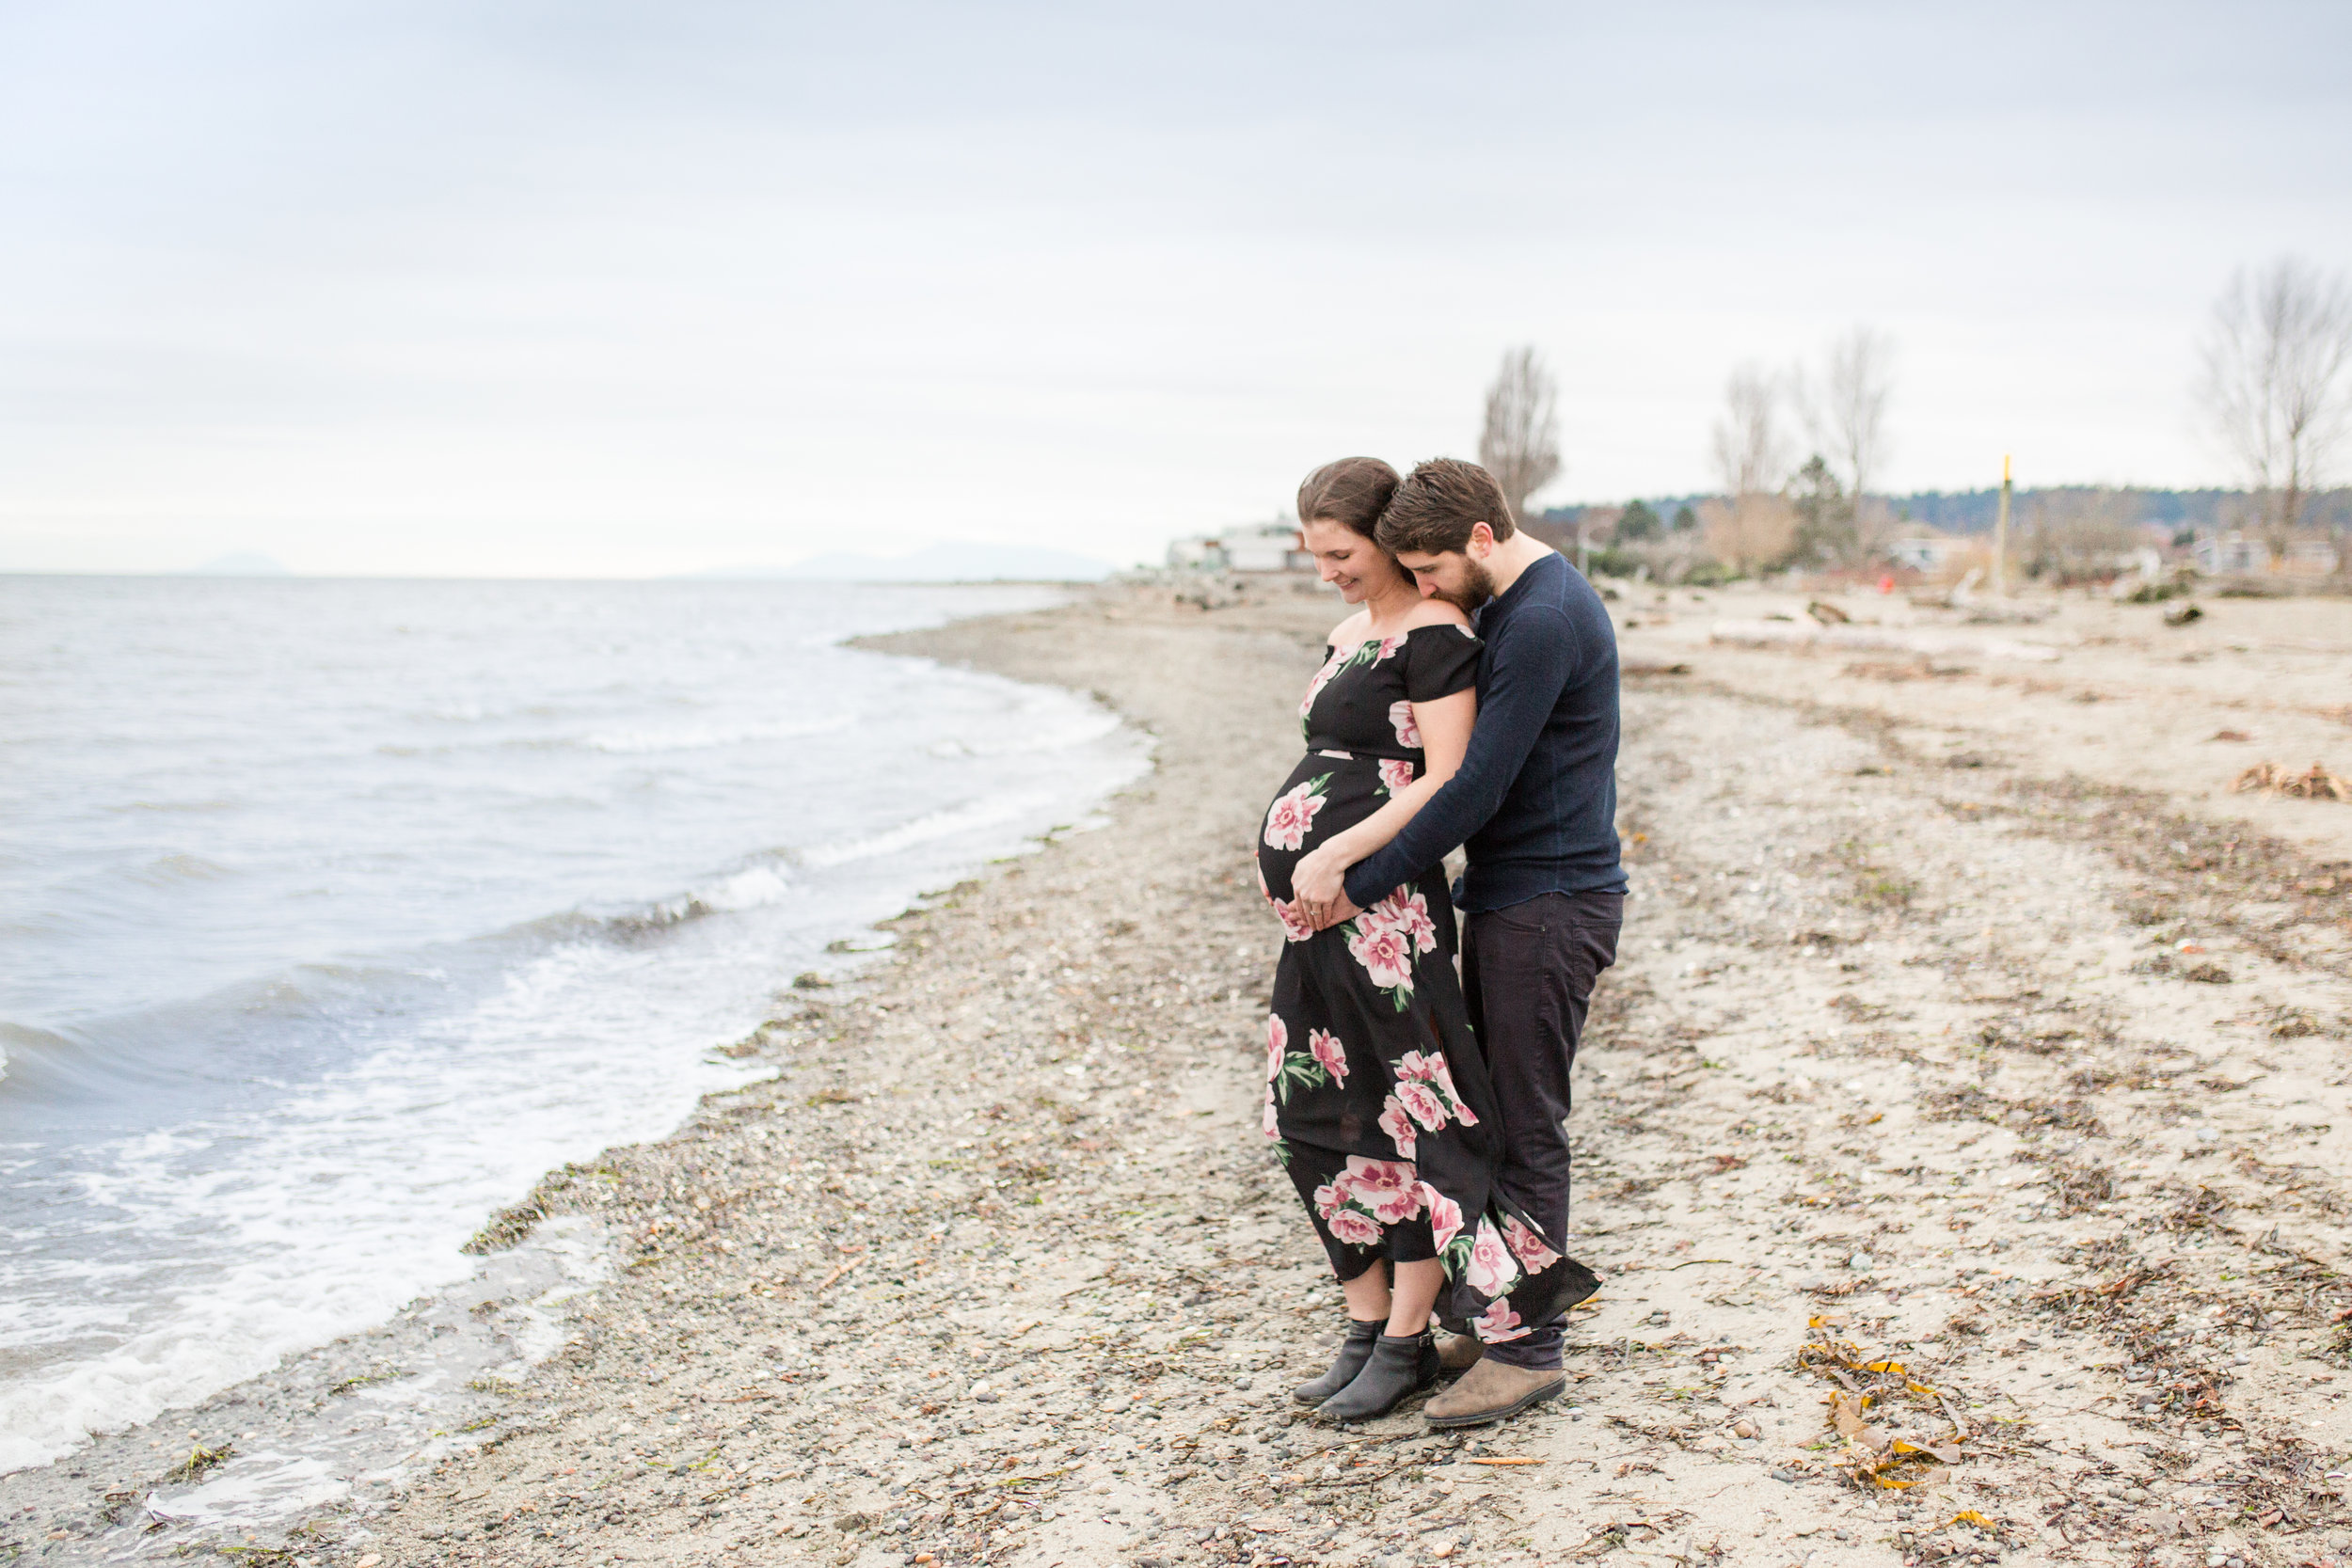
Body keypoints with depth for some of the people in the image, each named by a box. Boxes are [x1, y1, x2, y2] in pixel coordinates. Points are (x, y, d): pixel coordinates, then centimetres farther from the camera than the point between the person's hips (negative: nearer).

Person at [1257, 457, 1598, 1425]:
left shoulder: (1434, 634, -9)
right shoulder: (1349, 634, 18)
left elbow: (1444, 784, -16)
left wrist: (1337, 857, -21)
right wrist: (1288, 863, 12)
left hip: (1381, 906, -10)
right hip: (1319, 909, 10)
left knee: (1402, 1113, -1)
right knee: (1316, 1118, 11)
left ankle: (1408, 1343, 10)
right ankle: (1366, 1329, 22)